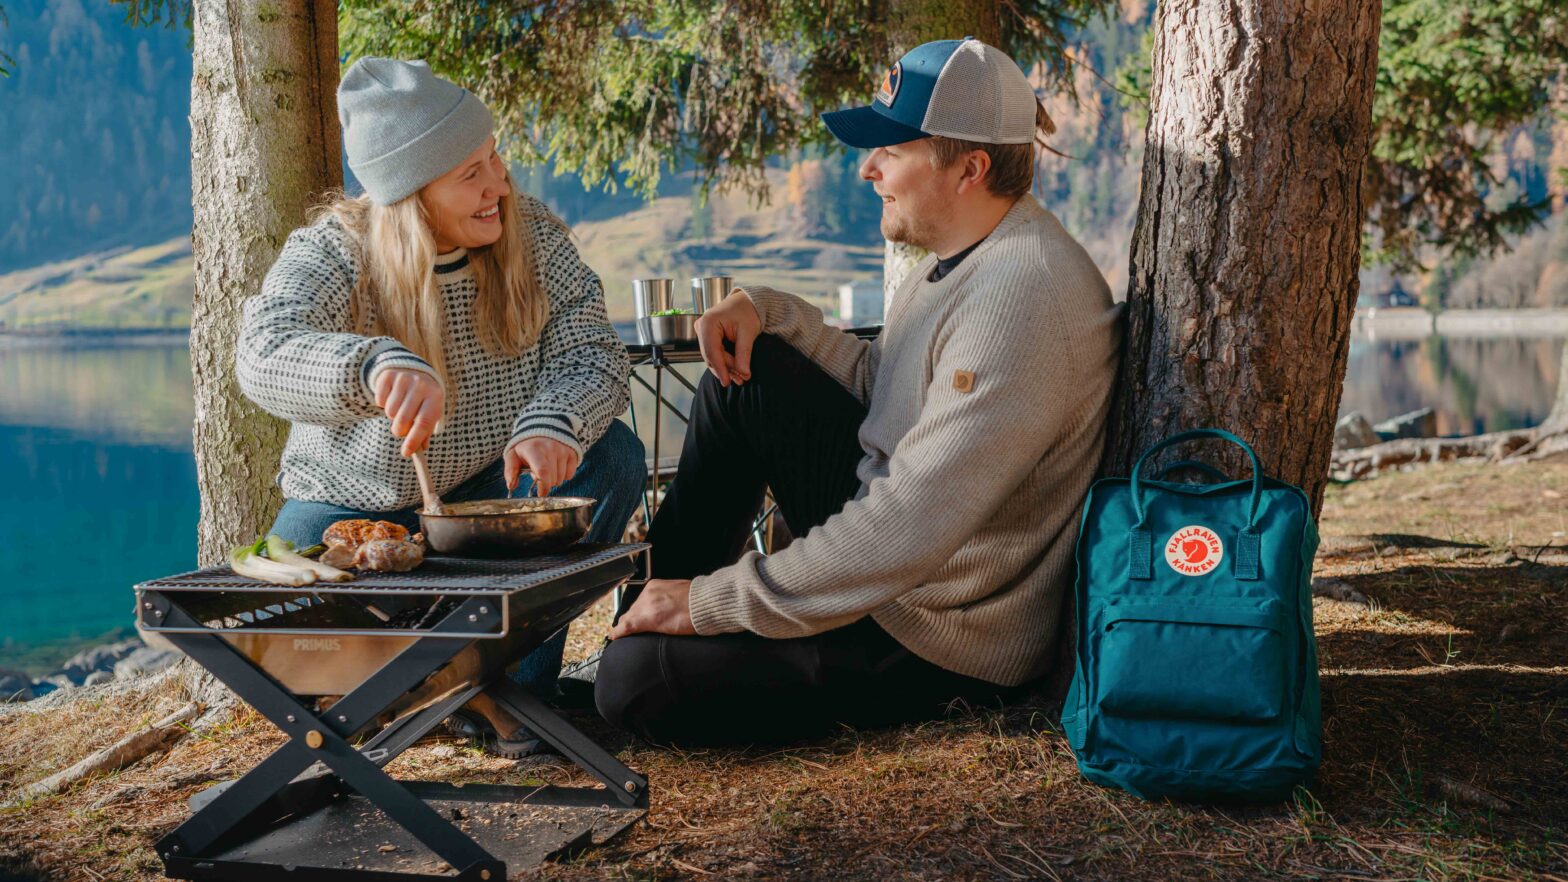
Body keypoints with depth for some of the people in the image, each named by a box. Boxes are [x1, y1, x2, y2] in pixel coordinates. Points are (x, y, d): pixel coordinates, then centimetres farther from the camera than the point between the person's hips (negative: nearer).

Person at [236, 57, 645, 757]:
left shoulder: (533, 235, -12)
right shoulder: (333, 253, -20)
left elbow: (593, 353, -18)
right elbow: (263, 353, -39)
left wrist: (551, 425, -42)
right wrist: (375, 364, -61)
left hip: (493, 491, 2)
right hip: (355, 505, -2)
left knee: (613, 456, -25)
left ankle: (510, 683, -18)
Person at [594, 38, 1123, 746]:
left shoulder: (1021, 296, -29)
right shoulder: (963, 258, 5)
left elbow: (907, 532, -33)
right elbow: (877, 384, 21)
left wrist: (712, 602, -25)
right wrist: (765, 310, 5)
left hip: (937, 636, -10)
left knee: (634, 680, -17)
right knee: (744, 369, 9)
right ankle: (664, 583, 20)